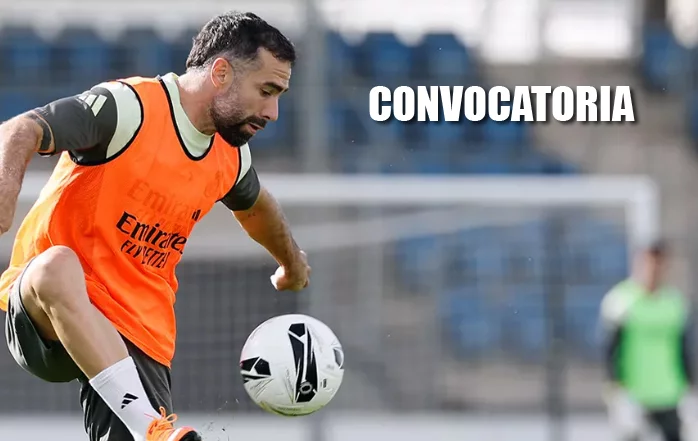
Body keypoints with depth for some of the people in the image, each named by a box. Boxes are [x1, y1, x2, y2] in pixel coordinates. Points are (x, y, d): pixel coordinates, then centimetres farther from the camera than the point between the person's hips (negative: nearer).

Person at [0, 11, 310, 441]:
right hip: (45, 314, -6)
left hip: (141, 342, 7)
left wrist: (293, 263, 55)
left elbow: (255, 205, 37)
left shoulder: (230, 156, 12)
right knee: (57, 266, -41)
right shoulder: (128, 108, -11)